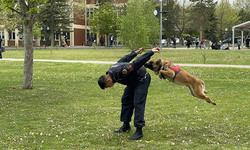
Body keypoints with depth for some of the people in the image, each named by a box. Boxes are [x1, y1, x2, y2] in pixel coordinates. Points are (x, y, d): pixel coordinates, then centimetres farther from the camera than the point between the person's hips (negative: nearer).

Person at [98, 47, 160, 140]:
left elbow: (137, 63, -35)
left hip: (142, 80, -10)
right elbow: (124, 59, 10)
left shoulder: (121, 72, -36)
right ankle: (126, 126, 22)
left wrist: (151, 52, -32)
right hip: (133, 81, 10)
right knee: (126, 100, 12)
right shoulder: (111, 70, -5)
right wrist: (135, 53, 22)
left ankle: (139, 131, -15)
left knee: (138, 103, -15)